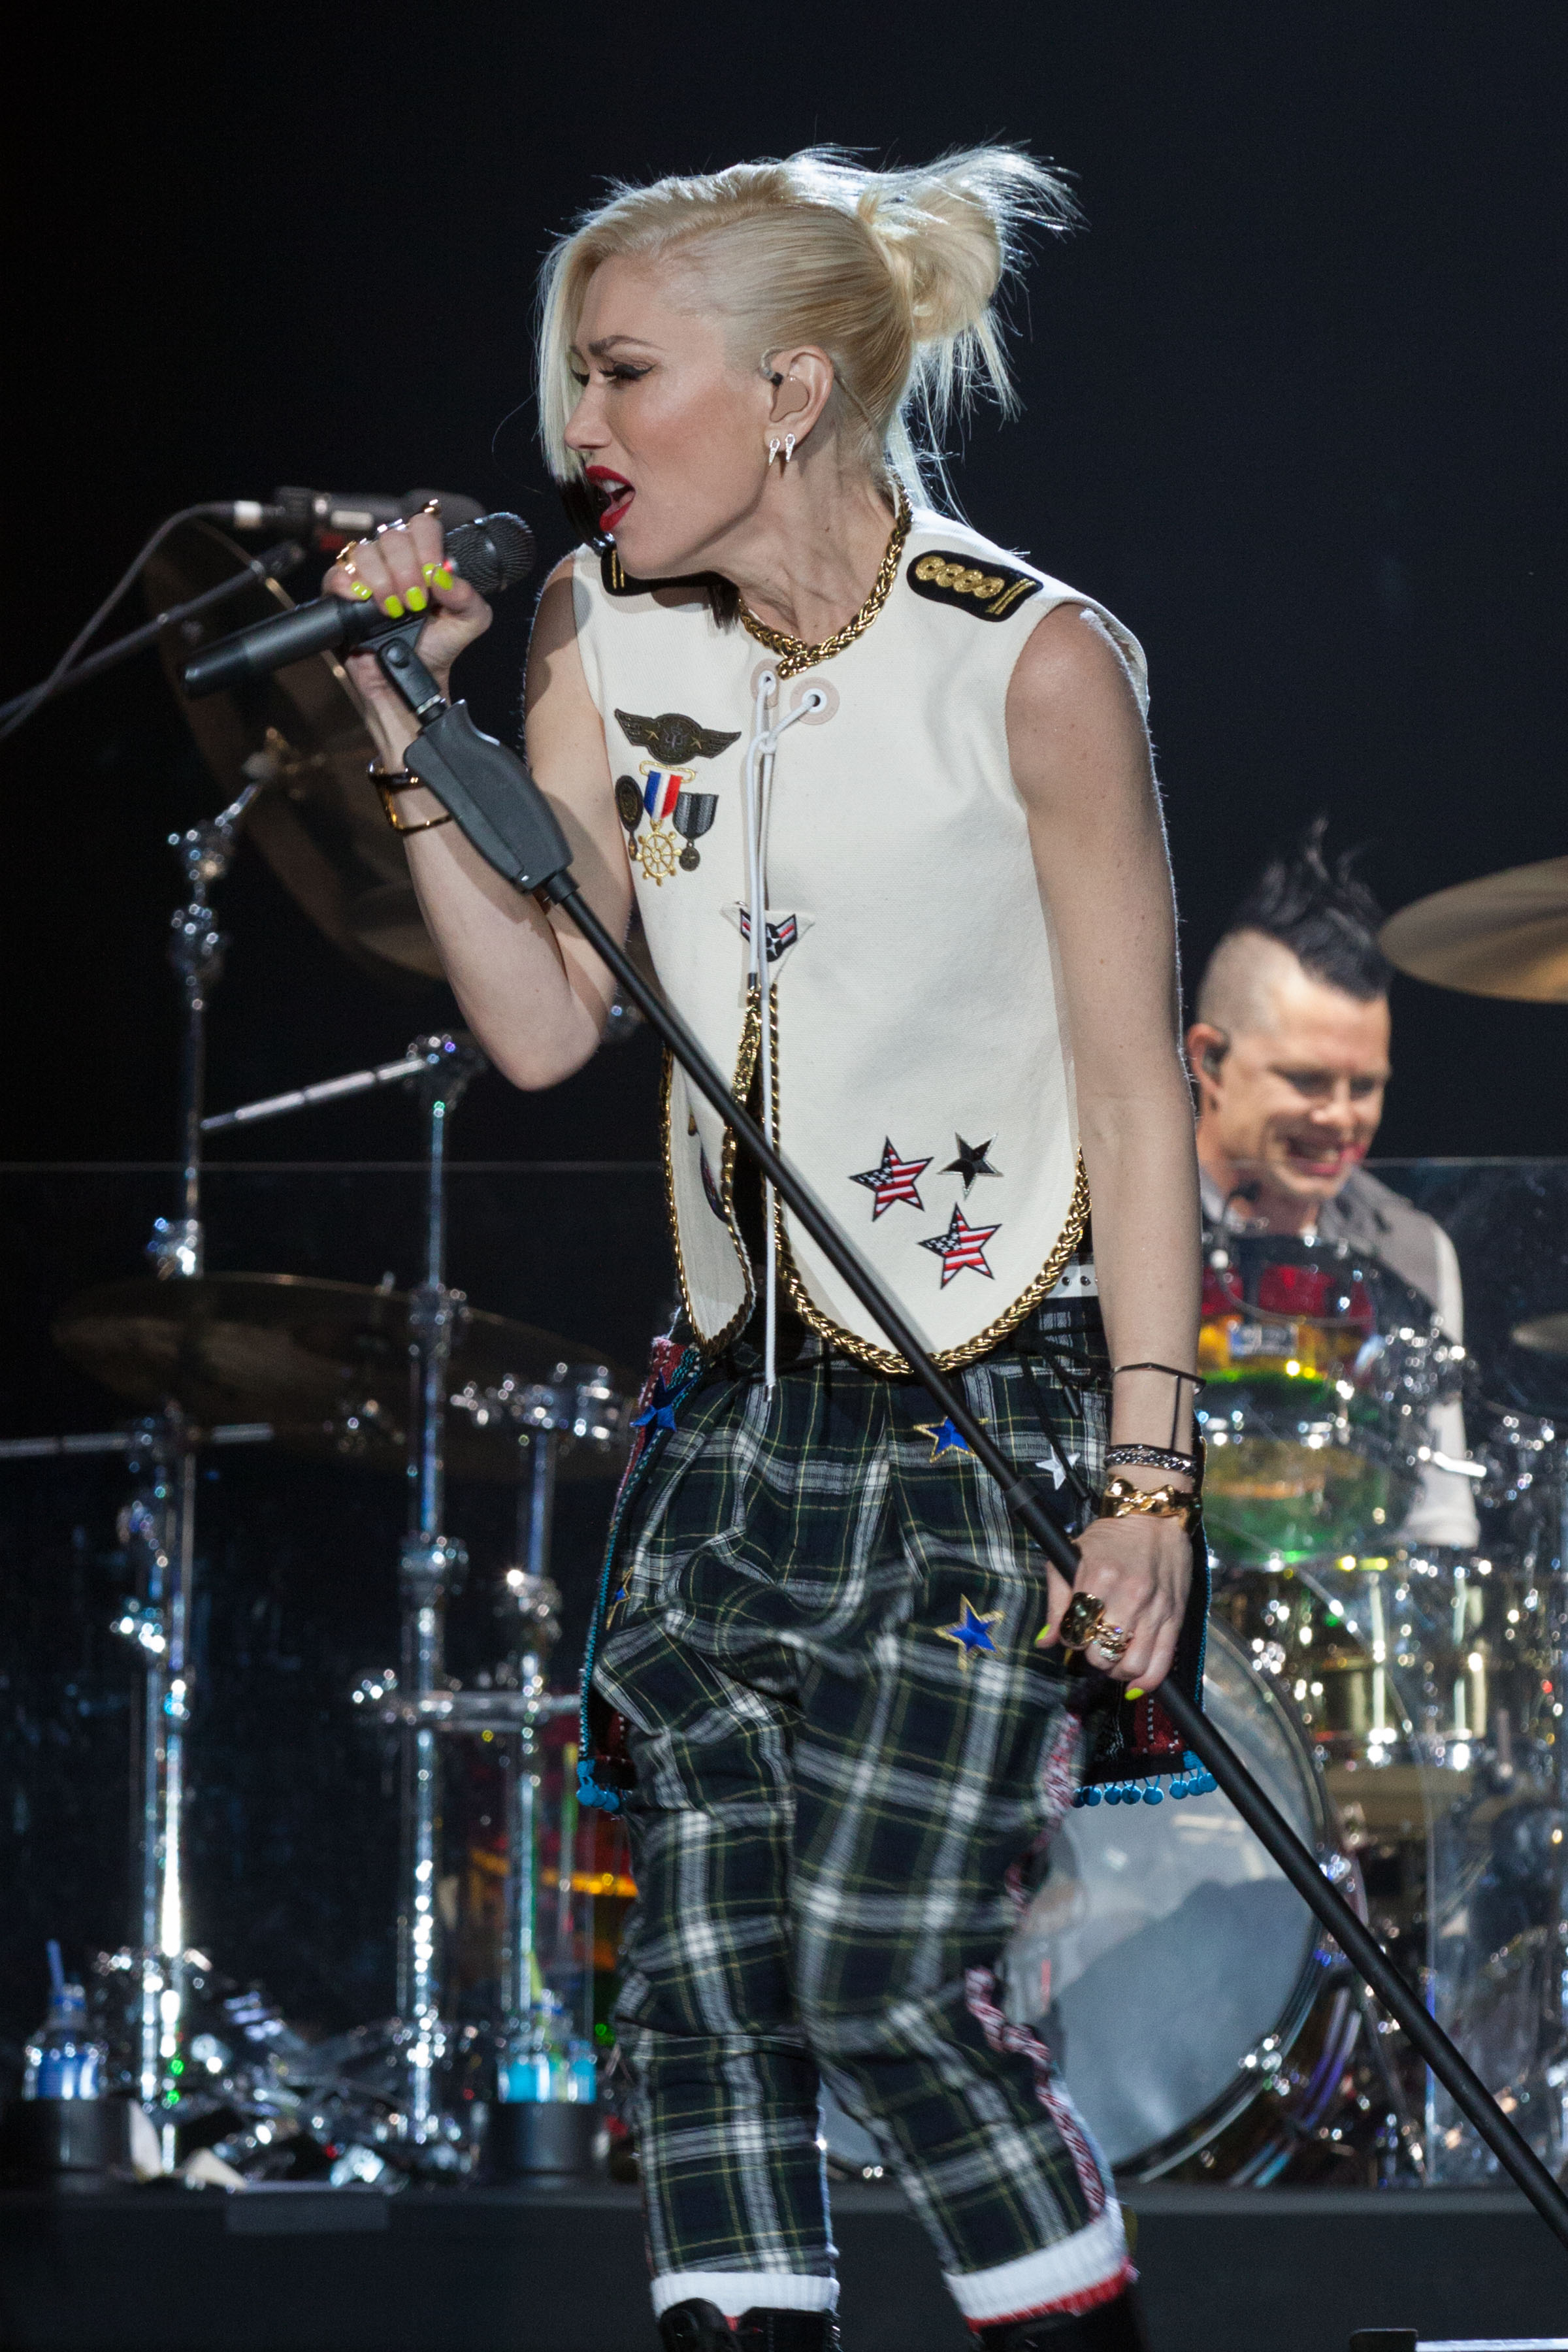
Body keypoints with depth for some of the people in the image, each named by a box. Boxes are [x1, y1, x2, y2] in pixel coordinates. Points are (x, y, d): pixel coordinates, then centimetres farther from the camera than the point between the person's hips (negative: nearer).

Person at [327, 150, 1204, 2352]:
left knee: (877, 1981, -10)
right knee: (701, 1976, 3)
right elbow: (544, 1023, 1)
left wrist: (1149, 1471, -13)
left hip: (995, 1414, -6)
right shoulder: (607, 631, 4)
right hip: (741, 1403, 6)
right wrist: (411, 727, -9)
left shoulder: (1031, 664, -13)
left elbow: (1135, 1087, -10)